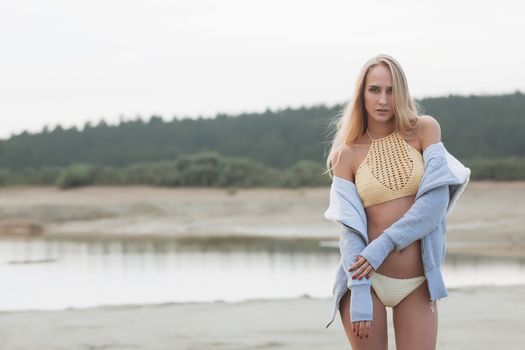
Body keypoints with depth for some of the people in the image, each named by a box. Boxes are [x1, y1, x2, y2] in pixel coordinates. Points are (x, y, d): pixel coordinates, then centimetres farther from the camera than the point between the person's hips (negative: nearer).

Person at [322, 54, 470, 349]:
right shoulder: (348, 153, 1)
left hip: (418, 283, 0)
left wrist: (382, 246, -16)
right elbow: (351, 228, -6)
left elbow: (436, 200, -9)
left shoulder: (425, 130, 2)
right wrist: (359, 293, -17)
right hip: (367, 280, 0)